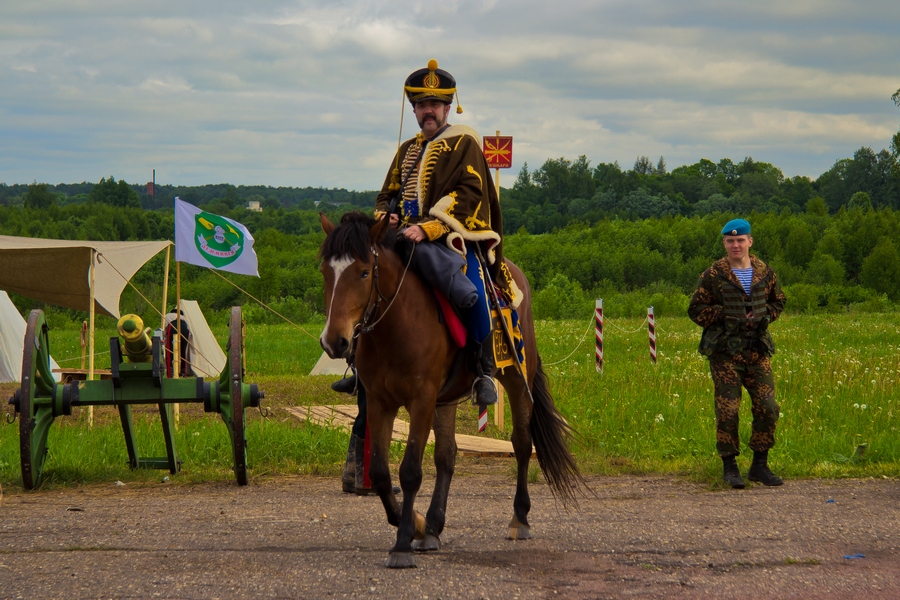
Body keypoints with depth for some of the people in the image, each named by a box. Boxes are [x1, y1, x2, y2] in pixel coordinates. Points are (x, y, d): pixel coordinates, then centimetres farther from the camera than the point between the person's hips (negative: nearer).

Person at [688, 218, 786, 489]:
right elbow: (696, 310, 0)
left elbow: (778, 301, 22)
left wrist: (764, 316, 0)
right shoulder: (713, 275, -3)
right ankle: (729, 466, 7)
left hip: (757, 348, 3)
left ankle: (760, 465, 13)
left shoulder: (764, 272, 7)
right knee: (727, 410, -5)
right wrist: (728, 315, -12)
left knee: (767, 408, 0)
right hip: (725, 351, -3)